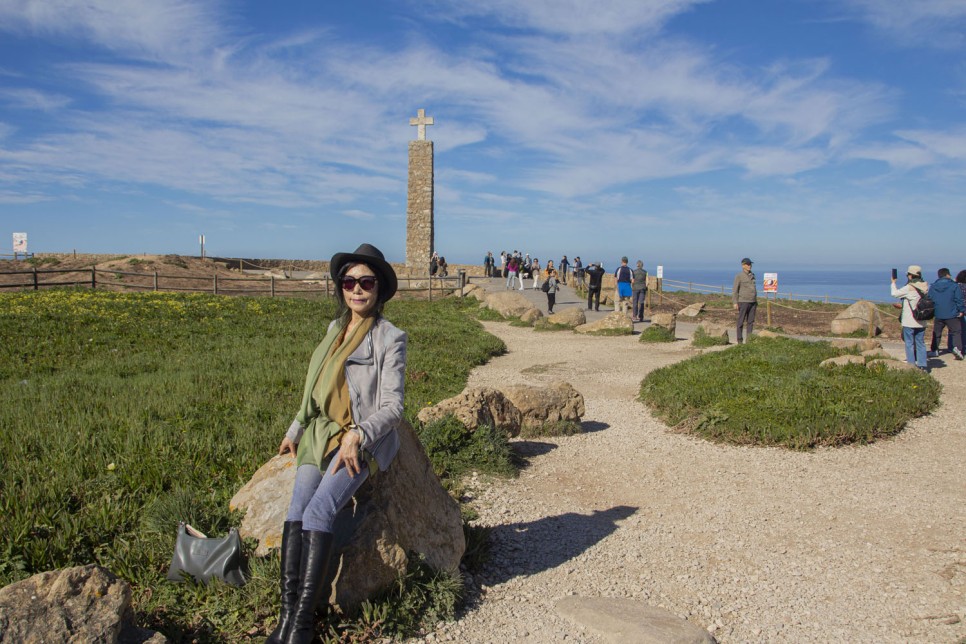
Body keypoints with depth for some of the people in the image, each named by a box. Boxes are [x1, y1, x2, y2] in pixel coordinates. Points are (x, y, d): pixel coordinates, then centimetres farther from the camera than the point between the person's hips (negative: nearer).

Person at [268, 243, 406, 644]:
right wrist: (295, 430, 17)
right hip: (321, 434, 5)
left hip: (364, 440, -5)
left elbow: (392, 407, -10)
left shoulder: (391, 338, -6)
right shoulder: (335, 329, 12)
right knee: (296, 509, -17)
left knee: (318, 512, -24)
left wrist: (357, 436, -23)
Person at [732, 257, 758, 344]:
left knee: (750, 321, 5)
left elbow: (754, 290, 19)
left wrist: (756, 303, 16)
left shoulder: (752, 276, 13)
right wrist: (735, 303, -14)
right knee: (741, 321, -1)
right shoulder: (739, 276, -5)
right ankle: (739, 339, 3)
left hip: (752, 302, 6)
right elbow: (734, 290, -7)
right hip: (743, 302, -6)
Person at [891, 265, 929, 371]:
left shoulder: (909, 288, -17)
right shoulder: (926, 287, 2)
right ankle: (923, 365, 14)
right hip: (921, 321, 6)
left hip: (909, 322, -6)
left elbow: (895, 293, -5)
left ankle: (911, 365, 6)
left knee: (909, 343, 4)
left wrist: (893, 283, 12)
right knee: (921, 343, 13)